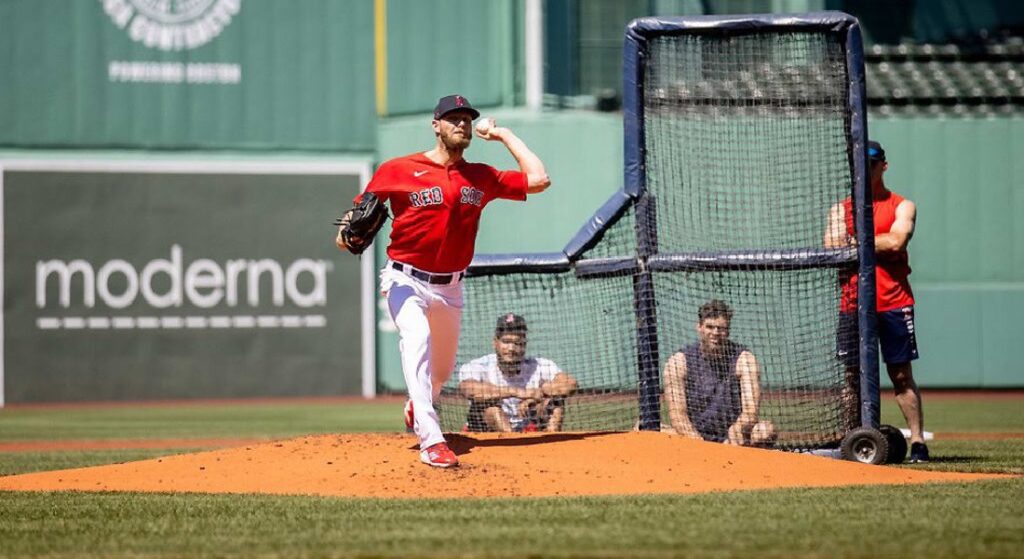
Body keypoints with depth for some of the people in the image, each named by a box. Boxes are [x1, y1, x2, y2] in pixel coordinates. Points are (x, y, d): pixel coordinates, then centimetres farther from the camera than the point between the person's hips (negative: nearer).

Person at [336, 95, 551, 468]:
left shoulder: (481, 178, 3)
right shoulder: (399, 170, -7)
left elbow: (538, 179, -4)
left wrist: (504, 136, 2)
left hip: (450, 287, 5)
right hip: (406, 280, -5)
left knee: (443, 368, 17)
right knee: (416, 340, -30)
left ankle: (417, 408, 53)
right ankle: (431, 442, -38)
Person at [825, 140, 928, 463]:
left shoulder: (902, 206, 6)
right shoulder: (840, 210, 14)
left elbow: (896, 241, -12)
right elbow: (833, 249, -2)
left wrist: (856, 242, -4)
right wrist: (879, 244, -10)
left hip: (893, 303, -2)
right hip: (853, 303, 2)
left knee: (901, 375, -1)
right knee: (853, 375, 1)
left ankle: (918, 442, 0)